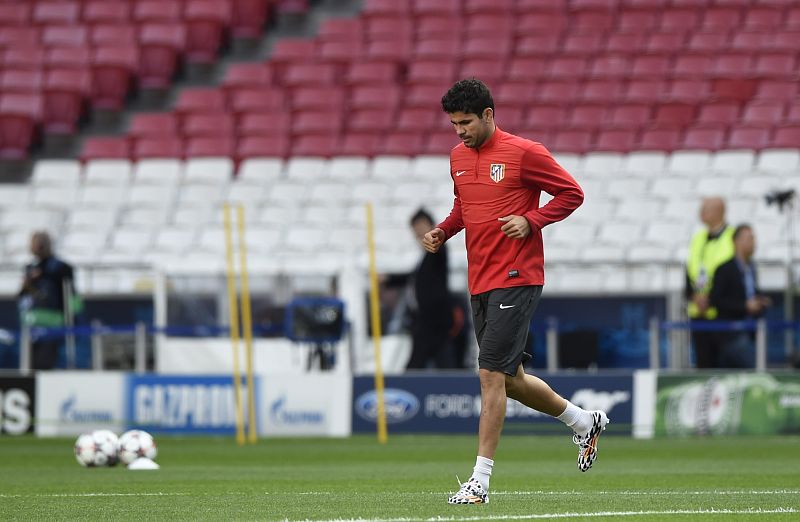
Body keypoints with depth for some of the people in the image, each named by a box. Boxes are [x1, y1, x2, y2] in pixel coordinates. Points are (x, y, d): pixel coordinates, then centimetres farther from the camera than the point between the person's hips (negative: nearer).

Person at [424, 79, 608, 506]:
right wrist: (442, 231, 8)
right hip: (480, 282, 8)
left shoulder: (524, 153, -9)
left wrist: (531, 220, -17)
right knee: (510, 380, 14)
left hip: (516, 279, -8)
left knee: (491, 375, -12)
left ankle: (481, 479, -10)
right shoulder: (458, 157, 11)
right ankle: (584, 422, 37)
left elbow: (571, 194, -3)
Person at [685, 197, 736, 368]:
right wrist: (694, 297, -5)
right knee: (703, 362, 5)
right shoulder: (698, 239, 14)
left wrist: (712, 299, -14)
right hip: (698, 314, 5)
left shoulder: (734, 238, -6)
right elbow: (689, 272, 14)